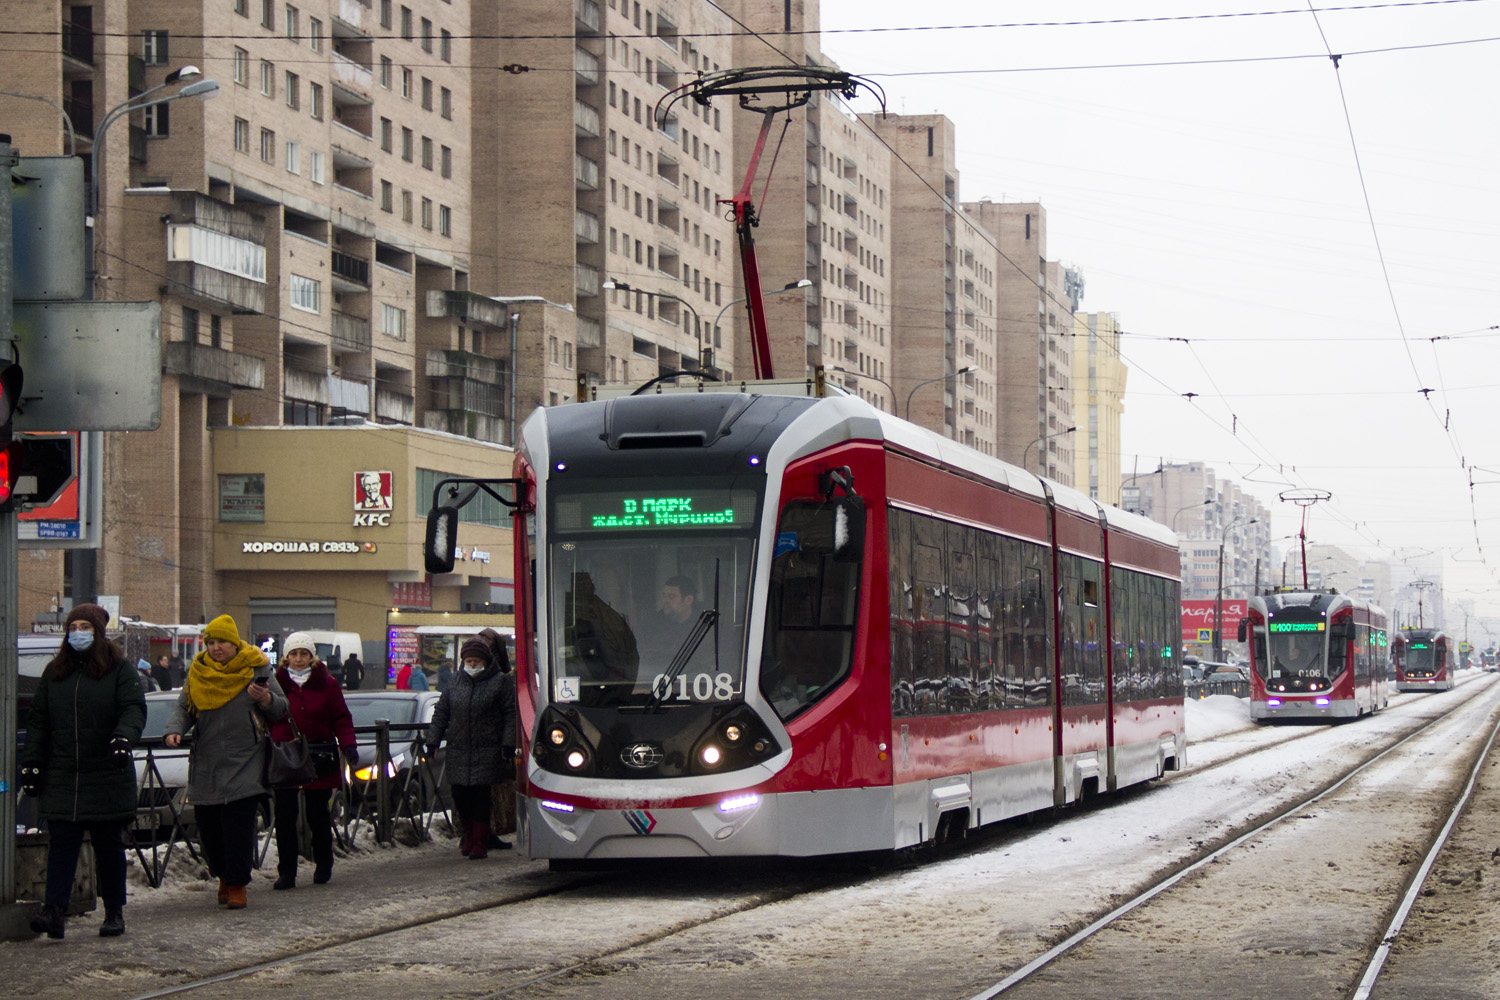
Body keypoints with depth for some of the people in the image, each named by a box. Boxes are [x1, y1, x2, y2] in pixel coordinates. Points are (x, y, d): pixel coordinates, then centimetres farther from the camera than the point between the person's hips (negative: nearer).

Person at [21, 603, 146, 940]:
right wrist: (31, 762, 4)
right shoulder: (54, 672, 12)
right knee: (61, 843, -5)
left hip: (107, 778, -3)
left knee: (109, 845, 6)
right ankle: (54, 911, -12)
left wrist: (123, 736, -31)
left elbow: (134, 709, -11)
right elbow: (38, 720, 13)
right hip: (61, 778, 3)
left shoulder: (120, 670, 1)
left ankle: (114, 912, 14)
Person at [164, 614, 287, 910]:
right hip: (206, 765, 3)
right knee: (208, 826, 3)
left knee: (239, 827, -10)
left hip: (244, 763, -3)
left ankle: (237, 885, -4)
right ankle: (224, 876, 24)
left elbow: (282, 709, 7)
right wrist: (174, 730, -6)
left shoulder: (256, 668, 3)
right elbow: (183, 707, 14)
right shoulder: (198, 672, 10)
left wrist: (267, 700, -15)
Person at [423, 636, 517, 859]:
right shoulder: (456, 683, 13)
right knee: (460, 795, 3)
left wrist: (508, 745, -9)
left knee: (481, 796, -7)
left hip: (486, 752, -4)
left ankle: (480, 843, 2)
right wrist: (432, 741, 12)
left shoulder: (501, 682, 1)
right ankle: (469, 835, 24)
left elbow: (511, 715, -2)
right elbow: (441, 713, 17)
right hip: (458, 751, 4)